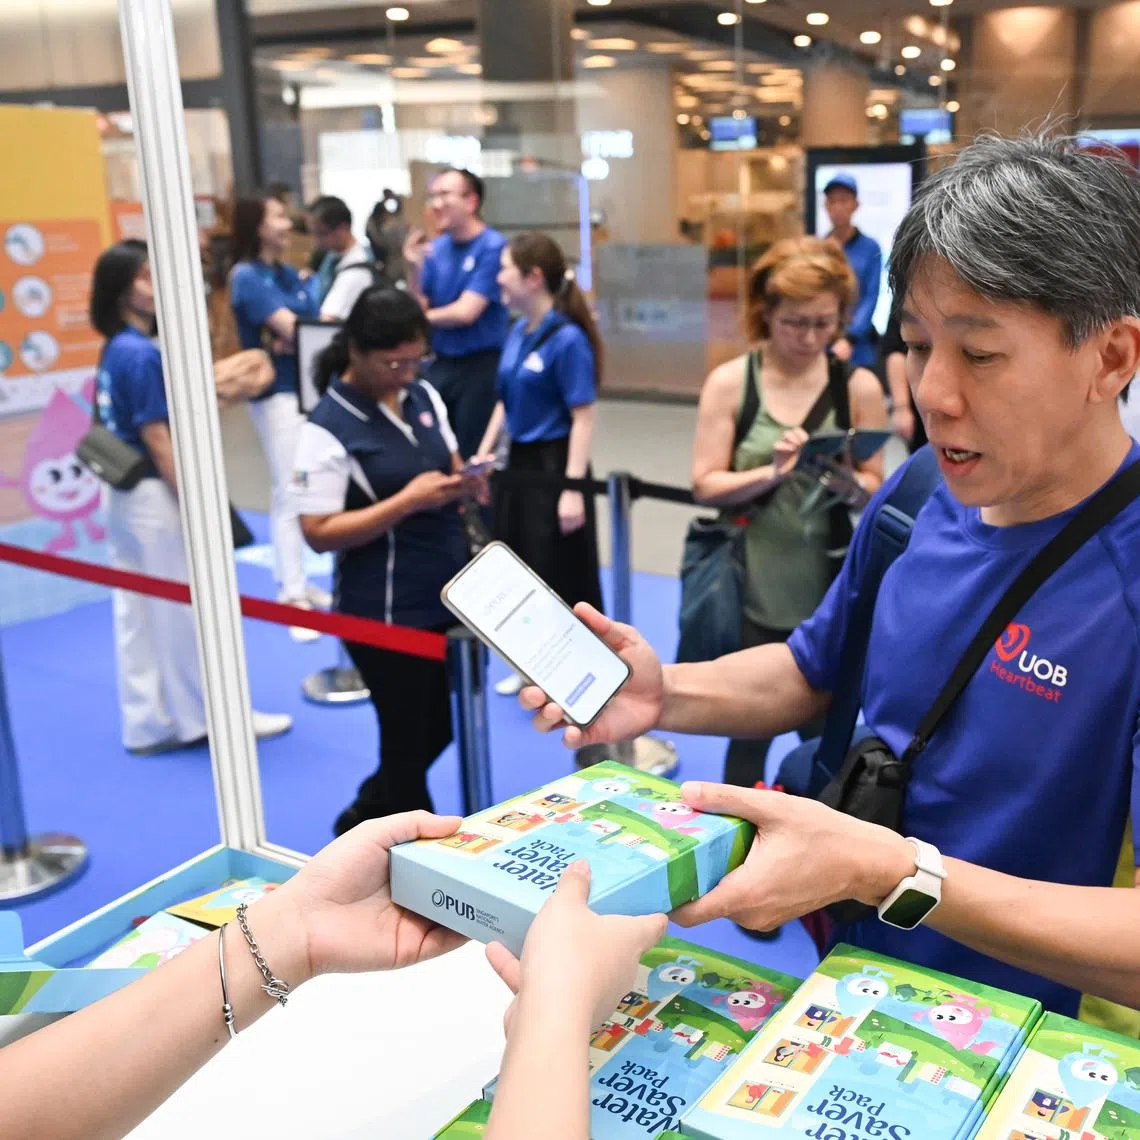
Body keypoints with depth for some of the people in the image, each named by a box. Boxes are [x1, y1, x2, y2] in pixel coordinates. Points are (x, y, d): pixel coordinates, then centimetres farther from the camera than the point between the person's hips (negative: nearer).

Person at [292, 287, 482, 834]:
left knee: (435, 730, 20)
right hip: (384, 613, -7)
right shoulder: (327, 429, -17)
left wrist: (464, 481, -8)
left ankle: (366, 818, 44)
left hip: (445, 597, 7)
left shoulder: (424, 397, 4)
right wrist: (408, 501, -26)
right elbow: (319, 533, -19)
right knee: (409, 739, 8)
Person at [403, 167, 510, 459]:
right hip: (441, 364, 6)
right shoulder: (436, 248, 6)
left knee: (472, 457, 3)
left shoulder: (493, 247, -12)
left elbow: (466, 312, -17)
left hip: (480, 367, -6)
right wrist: (413, 268, -6)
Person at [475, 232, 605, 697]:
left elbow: (583, 418, -20)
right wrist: (484, 454, 12)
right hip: (519, 462, 8)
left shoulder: (567, 339, -18)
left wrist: (573, 488, -23)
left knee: (560, 573, 3)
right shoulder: (516, 333, 5)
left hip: (554, 465, -8)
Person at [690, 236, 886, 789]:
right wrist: (771, 473, -22)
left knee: (825, 733, 12)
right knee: (748, 732, 9)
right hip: (754, 590, -1)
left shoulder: (858, 386, -2)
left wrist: (845, 481, -20)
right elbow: (705, 485, -6)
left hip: (829, 588, 1)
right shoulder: (729, 382, -4)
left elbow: (874, 487, 2)